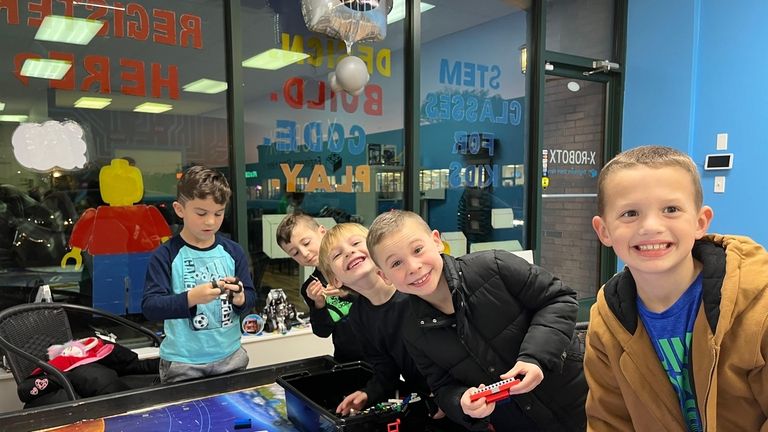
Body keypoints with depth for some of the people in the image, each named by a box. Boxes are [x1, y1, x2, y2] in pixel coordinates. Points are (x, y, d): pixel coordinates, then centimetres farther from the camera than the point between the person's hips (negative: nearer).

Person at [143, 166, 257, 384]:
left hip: (230, 357, 4)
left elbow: (251, 297, 2)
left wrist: (240, 298, -20)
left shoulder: (233, 251, 1)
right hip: (182, 363, -3)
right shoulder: (165, 255, -9)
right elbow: (150, 306, -16)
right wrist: (191, 298, -31)